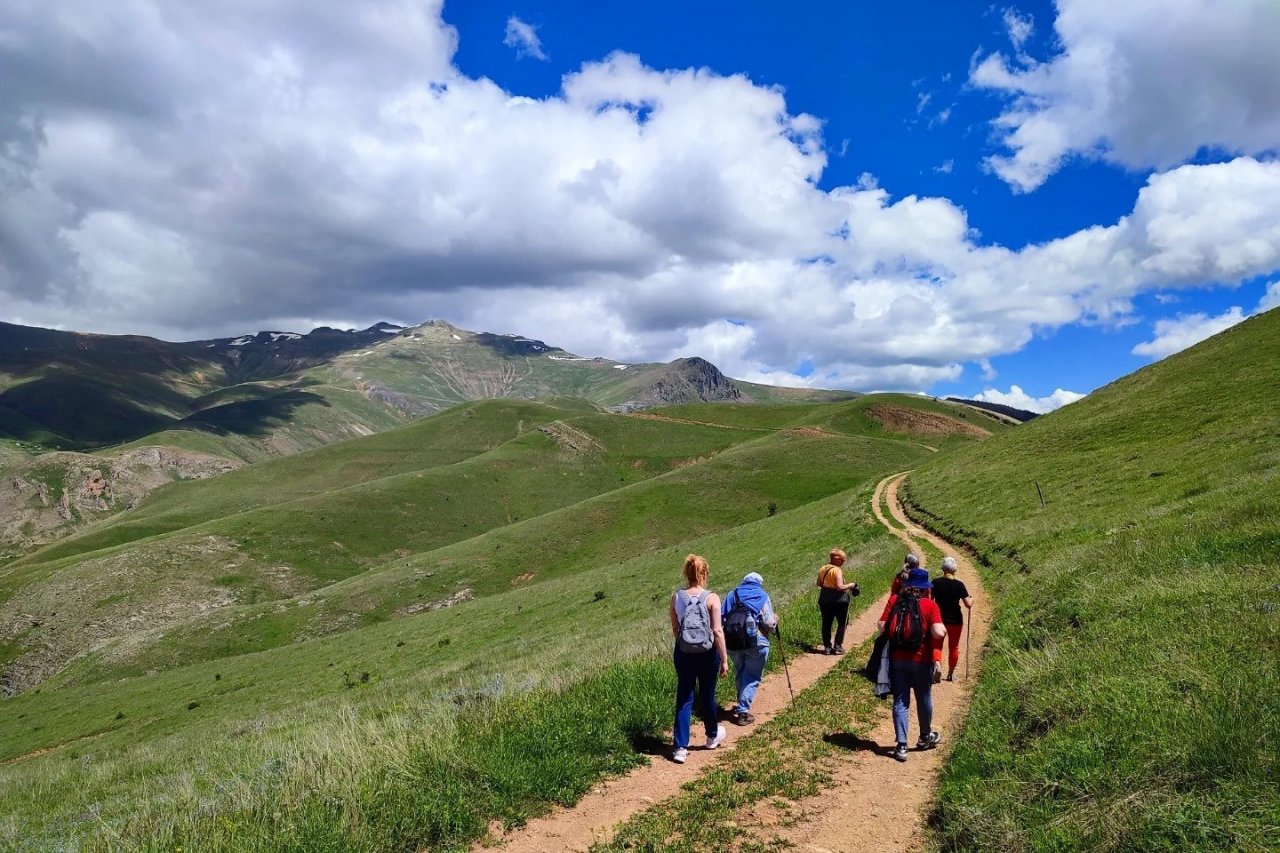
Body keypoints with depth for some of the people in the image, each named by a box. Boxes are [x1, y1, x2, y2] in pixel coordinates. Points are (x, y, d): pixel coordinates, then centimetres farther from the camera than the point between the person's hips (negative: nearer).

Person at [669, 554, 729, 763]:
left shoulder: (676, 597, -4)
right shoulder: (711, 598, -13)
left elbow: (675, 630, 3)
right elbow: (717, 631, -14)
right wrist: (724, 660, -8)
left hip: (684, 653, 2)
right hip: (707, 653, -1)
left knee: (683, 699, 8)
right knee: (707, 695, 17)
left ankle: (681, 748, 5)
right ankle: (713, 736, 39)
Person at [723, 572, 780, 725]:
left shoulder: (731, 595, 11)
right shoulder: (762, 596, 1)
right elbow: (770, 624, -7)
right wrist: (775, 620, 14)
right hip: (756, 642, -4)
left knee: (740, 674, 23)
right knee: (752, 678, 6)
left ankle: (741, 705, 34)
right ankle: (743, 712, 1)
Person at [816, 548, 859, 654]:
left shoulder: (823, 569, 3)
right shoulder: (837, 570, -19)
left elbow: (819, 584, 12)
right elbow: (840, 587, -25)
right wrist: (850, 585, -10)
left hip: (824, 599, 6)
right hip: (838, 600, -6)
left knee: (826, 623, 12)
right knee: (842, 623, 9)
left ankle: (827, 647, 15)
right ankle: (837, 647, 7)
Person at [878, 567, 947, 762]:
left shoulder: (894, 600, -3)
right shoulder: (929, 605, -10)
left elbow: (882, 627, -7)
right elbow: (939, 632, -20)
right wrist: (944, 628, 1)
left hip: (897, 659, 1)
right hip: (921, 660, -1)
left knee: (900, 702, 8)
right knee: (924, 699, 19)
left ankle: (901, 746, 4)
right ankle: (925, 737, 39)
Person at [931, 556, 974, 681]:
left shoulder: (935, 582, -7)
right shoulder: (959, 584, -11)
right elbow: (968, 605, -12)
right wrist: (972, 599, 9)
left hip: (939, 619, 0)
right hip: (955, 620, 0)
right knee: (954, 647, 16)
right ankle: (951, 674, 26)